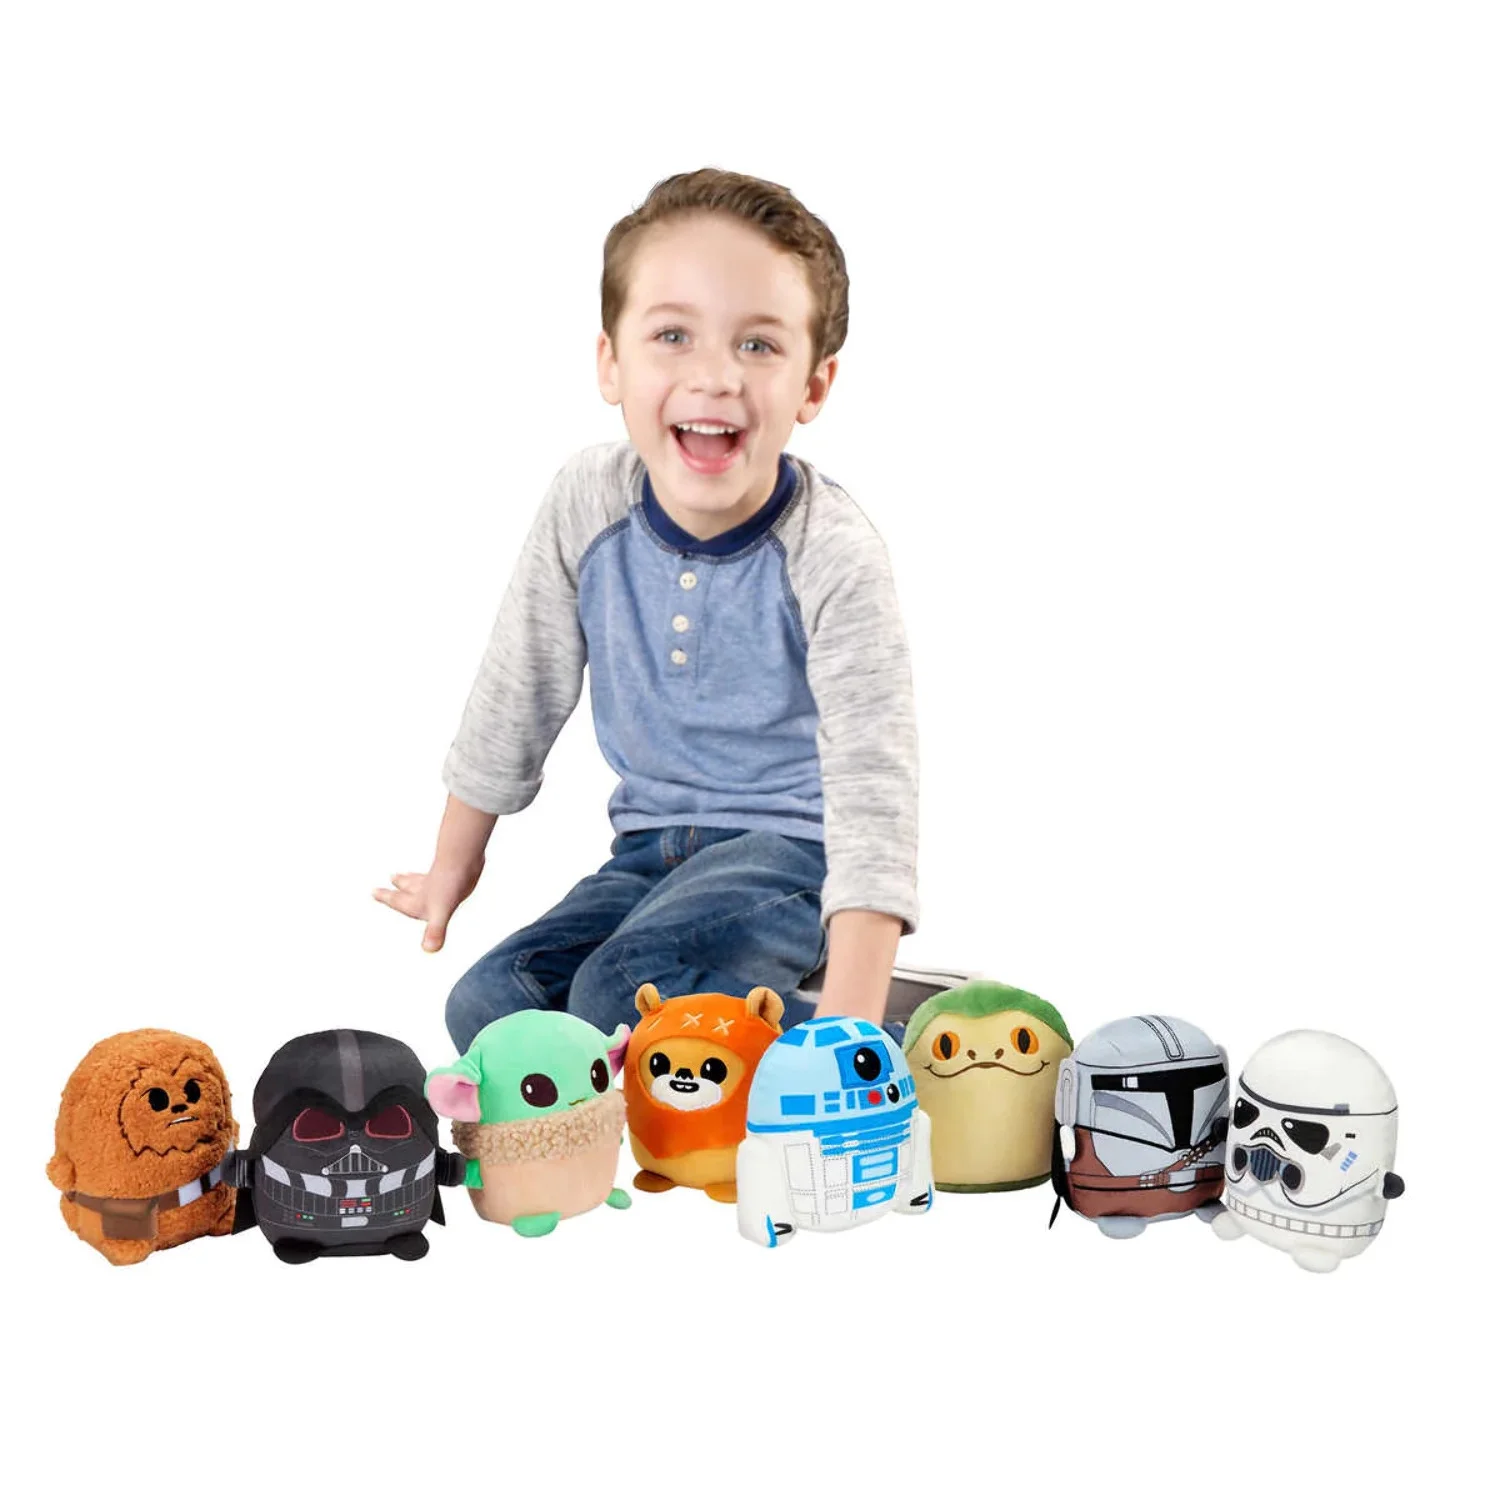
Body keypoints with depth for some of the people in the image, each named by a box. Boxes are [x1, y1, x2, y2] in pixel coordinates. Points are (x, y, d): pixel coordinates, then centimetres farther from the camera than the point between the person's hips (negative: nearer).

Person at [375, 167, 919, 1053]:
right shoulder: (587, 504, -8)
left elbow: (872, 781, -26)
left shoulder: (833, 557, -22)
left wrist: (850, 1022, -34)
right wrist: (454, 864, 18)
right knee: (490, 1008, -9)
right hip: (655, 844, 6)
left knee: (630, 997, -28)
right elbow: (520, 688, 6)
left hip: (794, 844, -6)